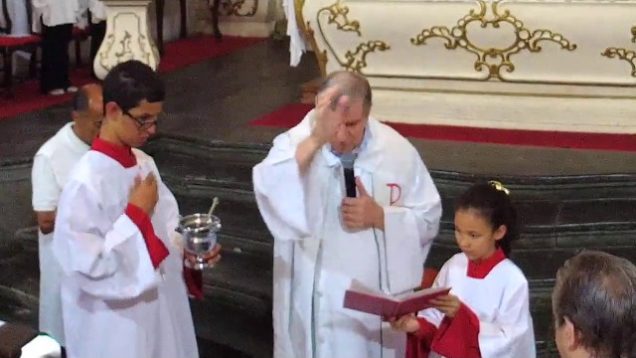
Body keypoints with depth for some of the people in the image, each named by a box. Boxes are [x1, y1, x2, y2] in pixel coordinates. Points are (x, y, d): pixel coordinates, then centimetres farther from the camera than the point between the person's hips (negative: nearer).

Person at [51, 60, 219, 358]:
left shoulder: (143, 164, 2)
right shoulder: (86, 182, -22)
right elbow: (89, 266, -25)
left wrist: (187, 248, -8)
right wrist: (136, 214, -21)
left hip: (159, 309, 7)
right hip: (114, 328, -7)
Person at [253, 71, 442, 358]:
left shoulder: (396, 150, -6)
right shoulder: (295, 144, -13)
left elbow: (428, 219, 0)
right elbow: (270, 194, -33)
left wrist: (380, 216, -17)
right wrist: (316, 140, -42)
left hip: (376, 300, 2)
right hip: (312, 303, -1)